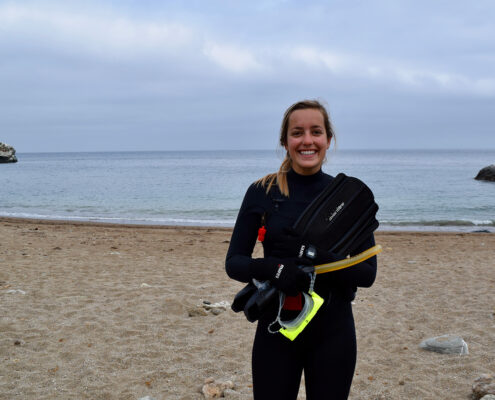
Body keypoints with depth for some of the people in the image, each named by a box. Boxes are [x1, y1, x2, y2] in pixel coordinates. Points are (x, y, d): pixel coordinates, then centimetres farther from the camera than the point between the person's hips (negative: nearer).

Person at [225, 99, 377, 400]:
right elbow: (234, 262, -1)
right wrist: (273, 268, -22)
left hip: (333, 332, 0)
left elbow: (368, 273, -2)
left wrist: (325, 262, -22)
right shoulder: (262, 192, -2)